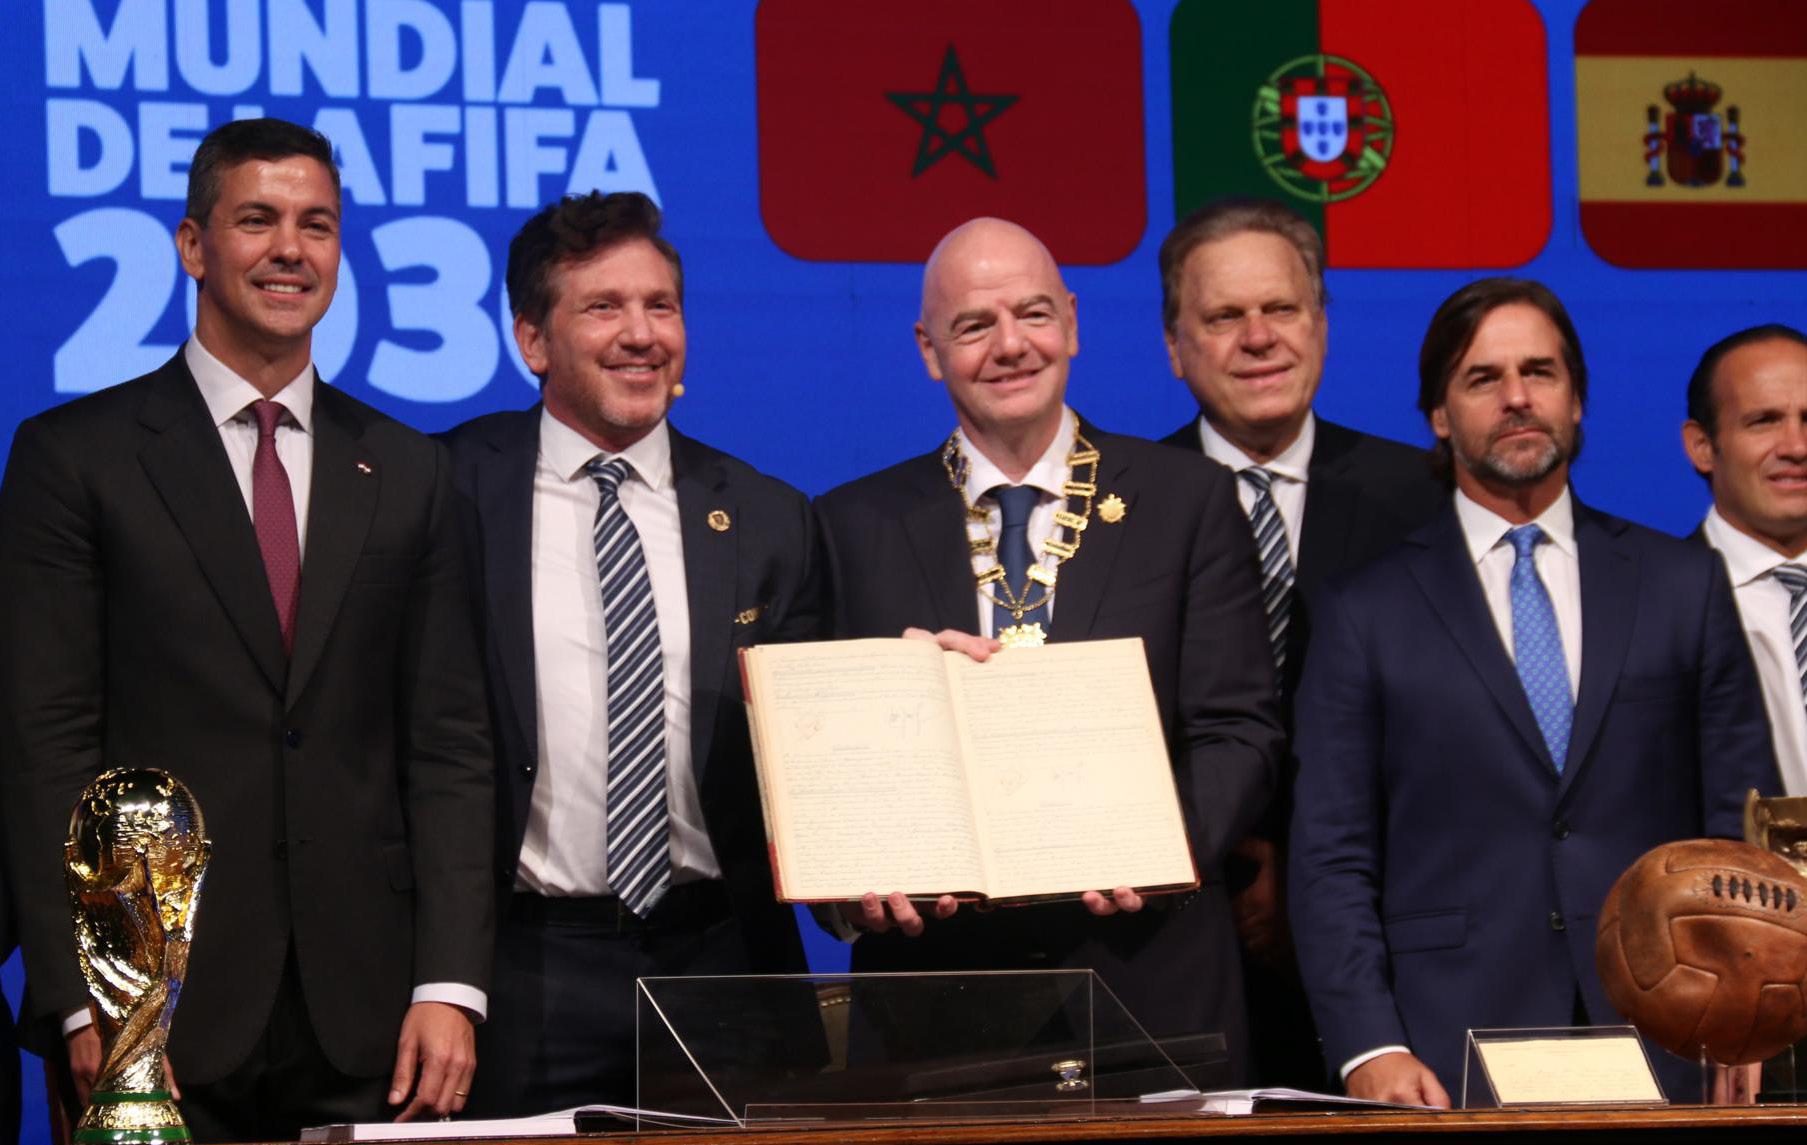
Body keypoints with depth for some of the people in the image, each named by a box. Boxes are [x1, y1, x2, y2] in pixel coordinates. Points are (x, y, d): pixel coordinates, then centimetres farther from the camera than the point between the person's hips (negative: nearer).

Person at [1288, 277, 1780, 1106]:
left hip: (1662, 1052, 1)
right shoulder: (1364, 615, 6)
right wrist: (1368, 1048, -11)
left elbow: (1742, 827, 9)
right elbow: (1331, 861, 2)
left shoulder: (1685, 586, 11)